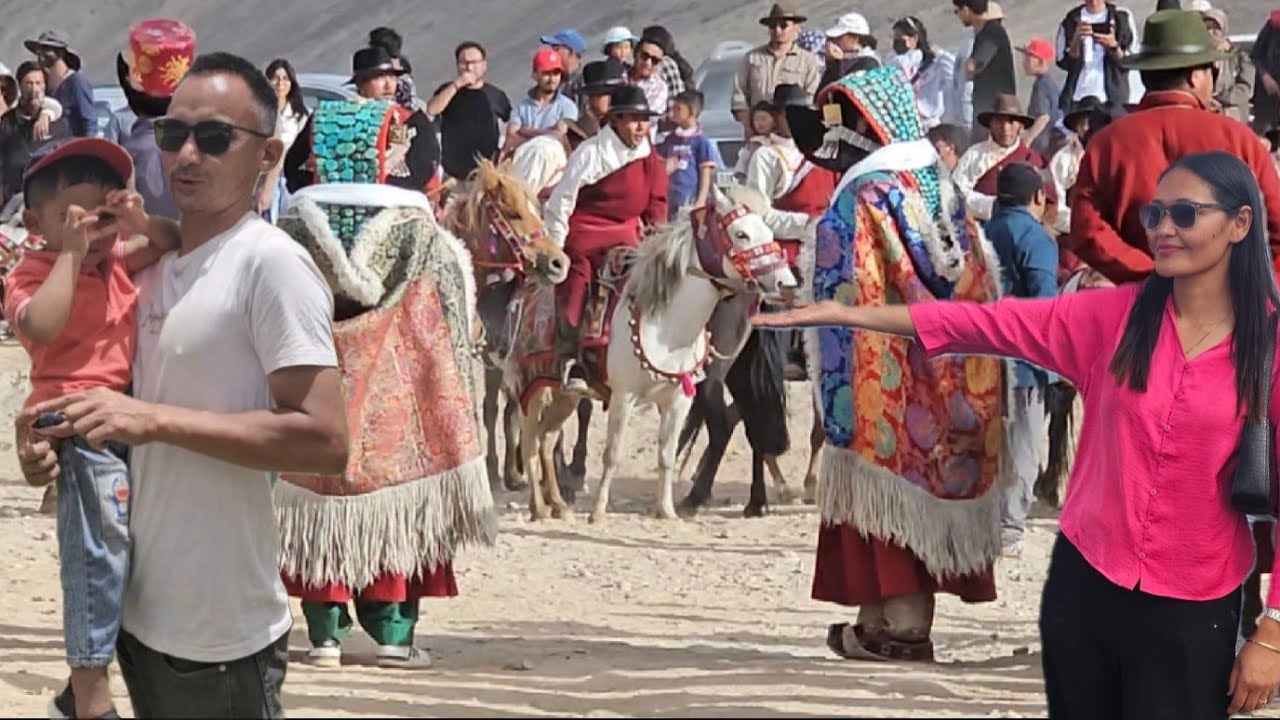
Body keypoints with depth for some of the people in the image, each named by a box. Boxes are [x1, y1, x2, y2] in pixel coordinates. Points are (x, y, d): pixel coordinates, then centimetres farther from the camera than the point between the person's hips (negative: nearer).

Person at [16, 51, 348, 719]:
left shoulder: (272, 263, -14)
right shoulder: (156, 265, 11)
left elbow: (323, 440, -22)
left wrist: (155, 420, -23)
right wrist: (65, 431, 1)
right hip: (142, 614, 8)